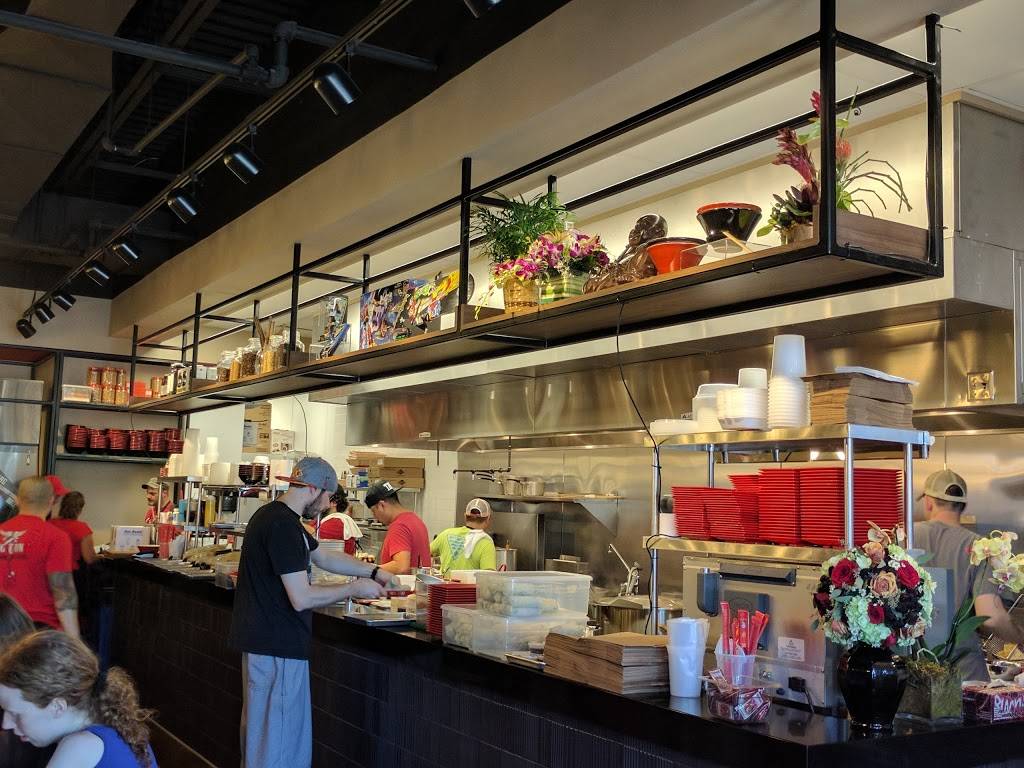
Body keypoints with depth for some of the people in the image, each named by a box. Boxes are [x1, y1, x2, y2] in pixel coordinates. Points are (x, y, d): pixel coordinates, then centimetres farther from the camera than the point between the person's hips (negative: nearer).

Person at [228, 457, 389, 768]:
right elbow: (302, 598, -24)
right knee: (281, 743, 0)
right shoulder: (283, 525, -22)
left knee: (261, 730, 21)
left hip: (262, 639, 10)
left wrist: (373, 572, 14)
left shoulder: (273, 515, 12)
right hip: (278, 648, -10)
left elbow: (325, 557, 21)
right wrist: (355, 589, -13)